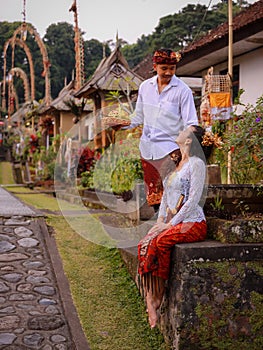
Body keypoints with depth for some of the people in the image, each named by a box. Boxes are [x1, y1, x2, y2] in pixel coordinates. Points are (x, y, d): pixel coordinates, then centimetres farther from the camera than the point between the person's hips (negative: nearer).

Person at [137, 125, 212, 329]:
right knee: (145, 245, -16)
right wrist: (160, 221, 4)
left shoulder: (197, 163, -8)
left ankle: (158, 293, -14)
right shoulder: (176, 164, 19)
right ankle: (150, 297, -17)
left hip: (193, 223, -7)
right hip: (171, 222, 7)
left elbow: (193, 200, -16)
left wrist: (170, 224, -16)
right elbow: (166, 195, 20)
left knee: (160, 242, -30)